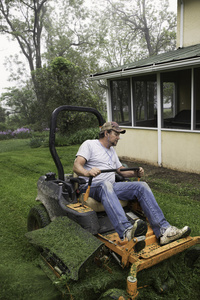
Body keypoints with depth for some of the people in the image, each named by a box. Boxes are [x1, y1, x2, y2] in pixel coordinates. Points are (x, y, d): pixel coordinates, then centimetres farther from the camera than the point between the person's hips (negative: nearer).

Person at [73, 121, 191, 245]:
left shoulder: (112, 150, 26)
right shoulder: (89, 144, 3)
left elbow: (122, 171, 27)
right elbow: (76, 166, -11)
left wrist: (136, 173, 6)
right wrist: (88, 172, -34)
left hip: (111, 186, 7)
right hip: (91, 187, -6)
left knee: (141, 186, -14)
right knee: (106, 184, -42)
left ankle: (163, 230, -26)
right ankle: (126, 231, -61)